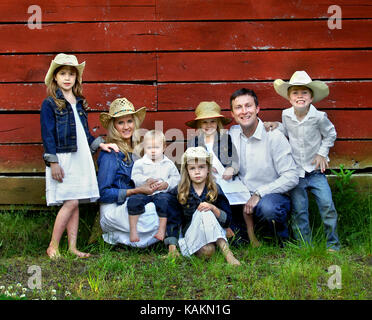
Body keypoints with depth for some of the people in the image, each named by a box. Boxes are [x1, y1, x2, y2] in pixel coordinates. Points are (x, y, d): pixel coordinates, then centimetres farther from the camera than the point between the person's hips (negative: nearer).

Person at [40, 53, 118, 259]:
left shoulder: (80, 103, 16)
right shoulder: (50, 104, -3)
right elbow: (47, 135, -7)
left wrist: (99, 144, 12)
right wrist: (53, 162, -13)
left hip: (81, 158, 6)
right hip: (62, 159, -6)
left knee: (75, 203, 5)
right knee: (71, 202, -12)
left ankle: (72, 248, 9)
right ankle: (53, 247, -1)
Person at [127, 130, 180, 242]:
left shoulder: (169, 164, 13)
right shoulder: (139, 163, 9)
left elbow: (176, 178, 9)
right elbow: (135, 178, -2)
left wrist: (166, 184, -11)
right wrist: (147, 181, -20)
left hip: (161, 192, 0)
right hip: (142, 192, 0)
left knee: (164, 200, -34)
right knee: (133, 200, -29)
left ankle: (162, 229, -27)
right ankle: (133, 229, -22)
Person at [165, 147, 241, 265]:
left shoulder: (215, 190, 2)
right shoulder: (179, 192, 0)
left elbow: (227, 220, 1)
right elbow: (173, 220, -2)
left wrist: (213, 208, -17)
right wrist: (172, 247, -11)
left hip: (213, 232, 1)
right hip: (190, 235, -1)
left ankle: (227, 252, -38)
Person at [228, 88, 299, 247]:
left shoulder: (274, 136, -13)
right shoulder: (232, 133, 2)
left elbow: (291, 178, -17)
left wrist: (259, 194, -22)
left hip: (273, 195, -4)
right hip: (243, 196, 5)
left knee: (267, 207, -38)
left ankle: (282, 239, -4)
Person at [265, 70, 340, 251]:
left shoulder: (319, 117, -12)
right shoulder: (286, 115, -2)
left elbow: (330, 134, 4)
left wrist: (322, 153, -4)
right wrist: (277, 126, -1)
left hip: (315, 170, -2)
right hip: (295, 171, 2)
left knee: (327, 205, -5)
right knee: (298, 210, 4)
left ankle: (333, 244, 10)